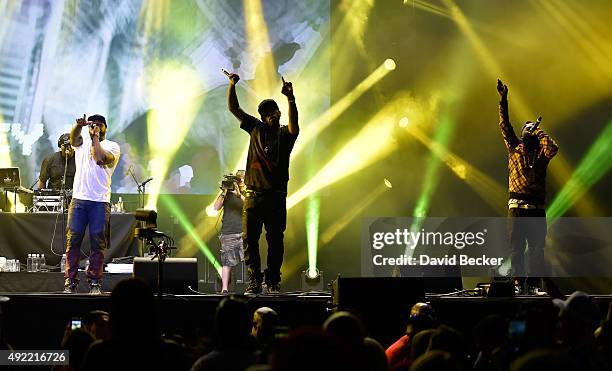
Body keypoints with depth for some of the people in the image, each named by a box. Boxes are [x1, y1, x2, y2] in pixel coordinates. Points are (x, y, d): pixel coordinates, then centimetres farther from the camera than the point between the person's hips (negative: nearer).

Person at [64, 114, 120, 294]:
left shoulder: (112, 146, 7)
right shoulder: (82, 142, 16)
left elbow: (101, 158, -12)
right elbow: (73, 137, -7)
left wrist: (95, 137, -5)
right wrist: (79, 125, -27)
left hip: (100, 201, -2)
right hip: (78, 199, 2)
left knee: (98, 243, -3)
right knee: (73, 240, -3)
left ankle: (94, 283, 4)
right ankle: (70, 282, 0)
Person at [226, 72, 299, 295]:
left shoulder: (285, 133, 3)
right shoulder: (256, 128, 13)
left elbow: (294, 127, -20)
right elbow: (234, 109, 12)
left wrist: (291, 99, -33)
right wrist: (232, 85, -3)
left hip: (276, 195, -2)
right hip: (253, 194, 2)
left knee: (275, 240, 0)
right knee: (249, 239, -1)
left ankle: (273, 282, 6)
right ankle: (254, 281, 3)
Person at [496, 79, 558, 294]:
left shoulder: (541, 153, 11)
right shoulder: (514, 148, 13)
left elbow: (553, 148, -12)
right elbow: (504, 125, 6)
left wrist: (539, 132, 1)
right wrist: (503, 100, -2)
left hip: (537, 208, 0)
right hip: (516, 206, 0)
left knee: (537, 248, -3)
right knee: (516, 248, -2)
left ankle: (534, 284, 0)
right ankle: (519, 283, 1)